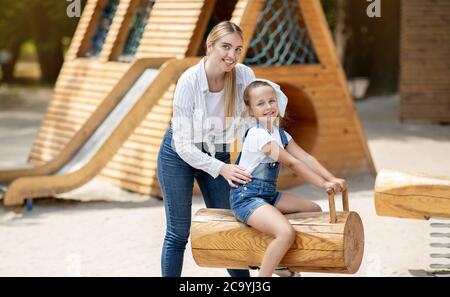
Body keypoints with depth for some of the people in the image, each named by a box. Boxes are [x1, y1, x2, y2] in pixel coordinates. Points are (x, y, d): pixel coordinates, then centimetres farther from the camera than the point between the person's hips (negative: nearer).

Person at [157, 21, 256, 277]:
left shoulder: (245, 76, -18)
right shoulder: (189, 82, -27)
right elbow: (183, 144, -25)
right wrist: (221, 168, -32)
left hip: (217, 155, 4)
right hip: (179, 155, -3)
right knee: (178, 233, 3)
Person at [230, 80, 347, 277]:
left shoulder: (280, 134, 11)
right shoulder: (258, 135, -17)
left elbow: (306, 158, 2)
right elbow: (291, 163, -21)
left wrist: (332, 179, -11)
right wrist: (323, 184, -22)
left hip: (268, 195, 10)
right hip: (246, 197, -10)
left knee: (314, 210, 14)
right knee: (286, 233, -30)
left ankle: (283, 263, 22)